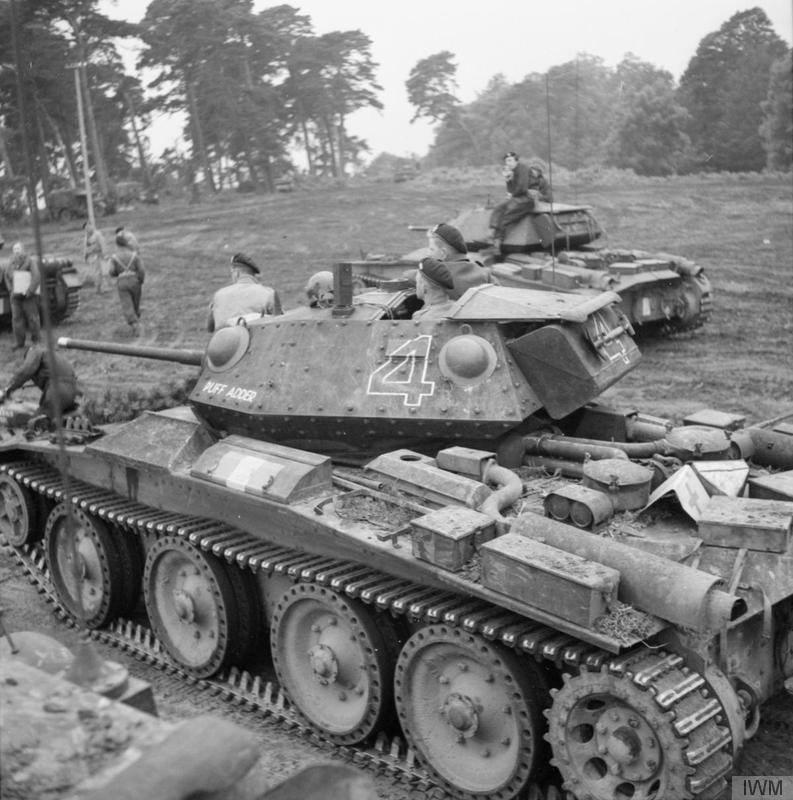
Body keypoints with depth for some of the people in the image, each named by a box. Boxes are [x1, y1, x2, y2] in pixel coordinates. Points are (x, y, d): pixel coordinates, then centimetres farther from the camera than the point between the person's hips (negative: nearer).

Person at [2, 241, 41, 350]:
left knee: (32, 317, 0)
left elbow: (36, 277, -13)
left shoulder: (31, 262, -7)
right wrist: (11, 290, 6)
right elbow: (6, 277, 19)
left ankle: (36, 340, 11)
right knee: (16, 318, 1)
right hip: (15, 296, 4)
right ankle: (19, 342, 6)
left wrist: (29, 292, -17)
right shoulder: (11, 264, 9)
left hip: (29, 295, -4)